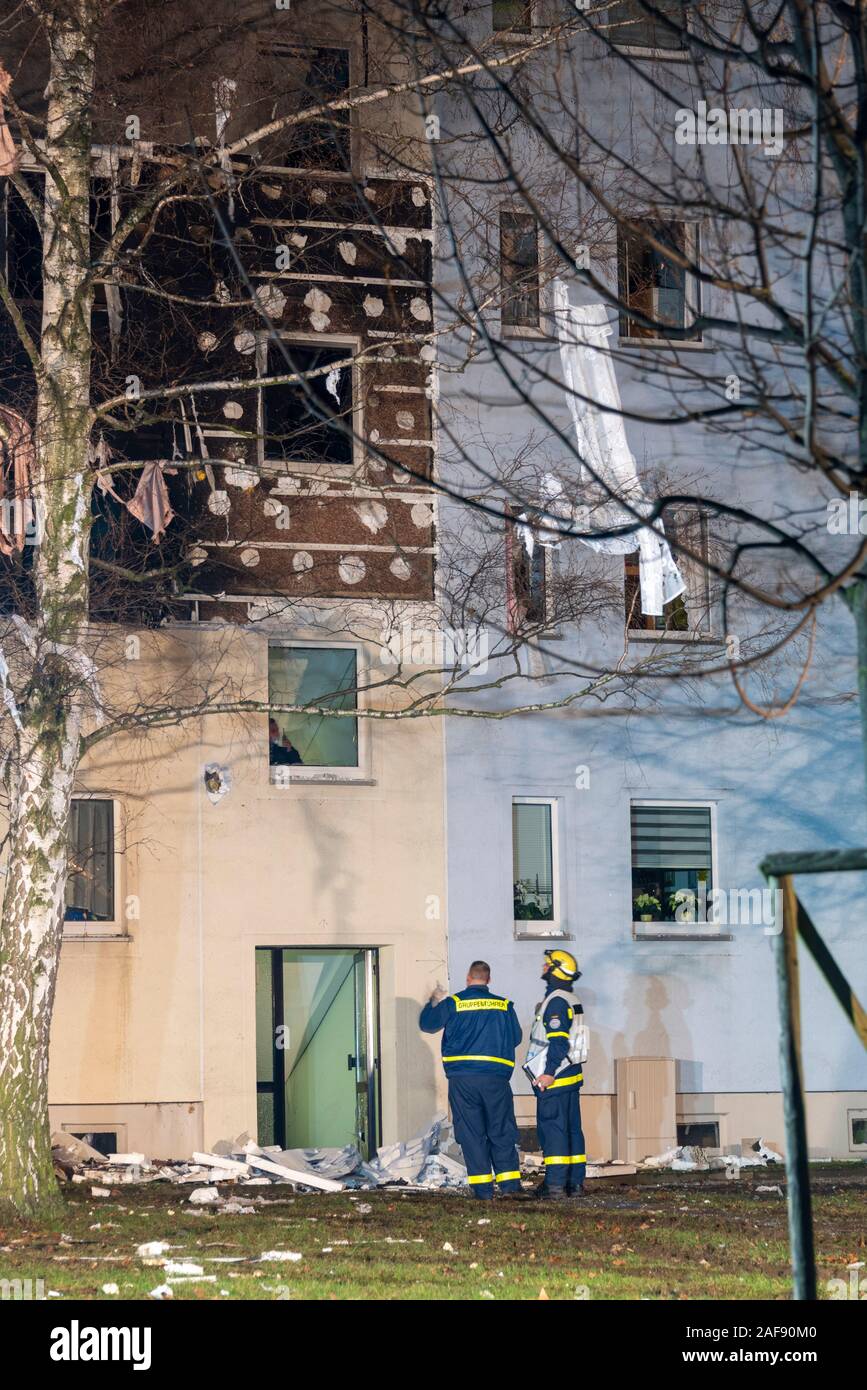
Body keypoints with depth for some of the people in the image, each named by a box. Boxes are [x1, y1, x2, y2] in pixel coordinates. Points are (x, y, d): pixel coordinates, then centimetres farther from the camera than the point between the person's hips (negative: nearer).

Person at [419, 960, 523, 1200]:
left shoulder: (452, 1003, 0)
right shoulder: (504, 1005, 5)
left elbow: (426, 1024, 13)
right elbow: (516, 1037, 14)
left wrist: (433, 1002, 32)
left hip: (462, 1079, -1)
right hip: (496, 1078, 1)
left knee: (471, 1133, 3)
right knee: (501, 1131, 9)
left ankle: (482, 1187, 0)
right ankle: (509, 1181, 4)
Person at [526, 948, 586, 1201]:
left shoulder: (556, 1001, -14)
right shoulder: (572, 1001, 17)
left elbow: (558, 1041, -22)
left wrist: (549, 1073, -23)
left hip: (555, 1080, -10)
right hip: (572, 1076, 10)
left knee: (552, 1129, -10)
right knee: (572, 1128, 12)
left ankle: (555, 1185, -14)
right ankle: (575, 1183, 16)